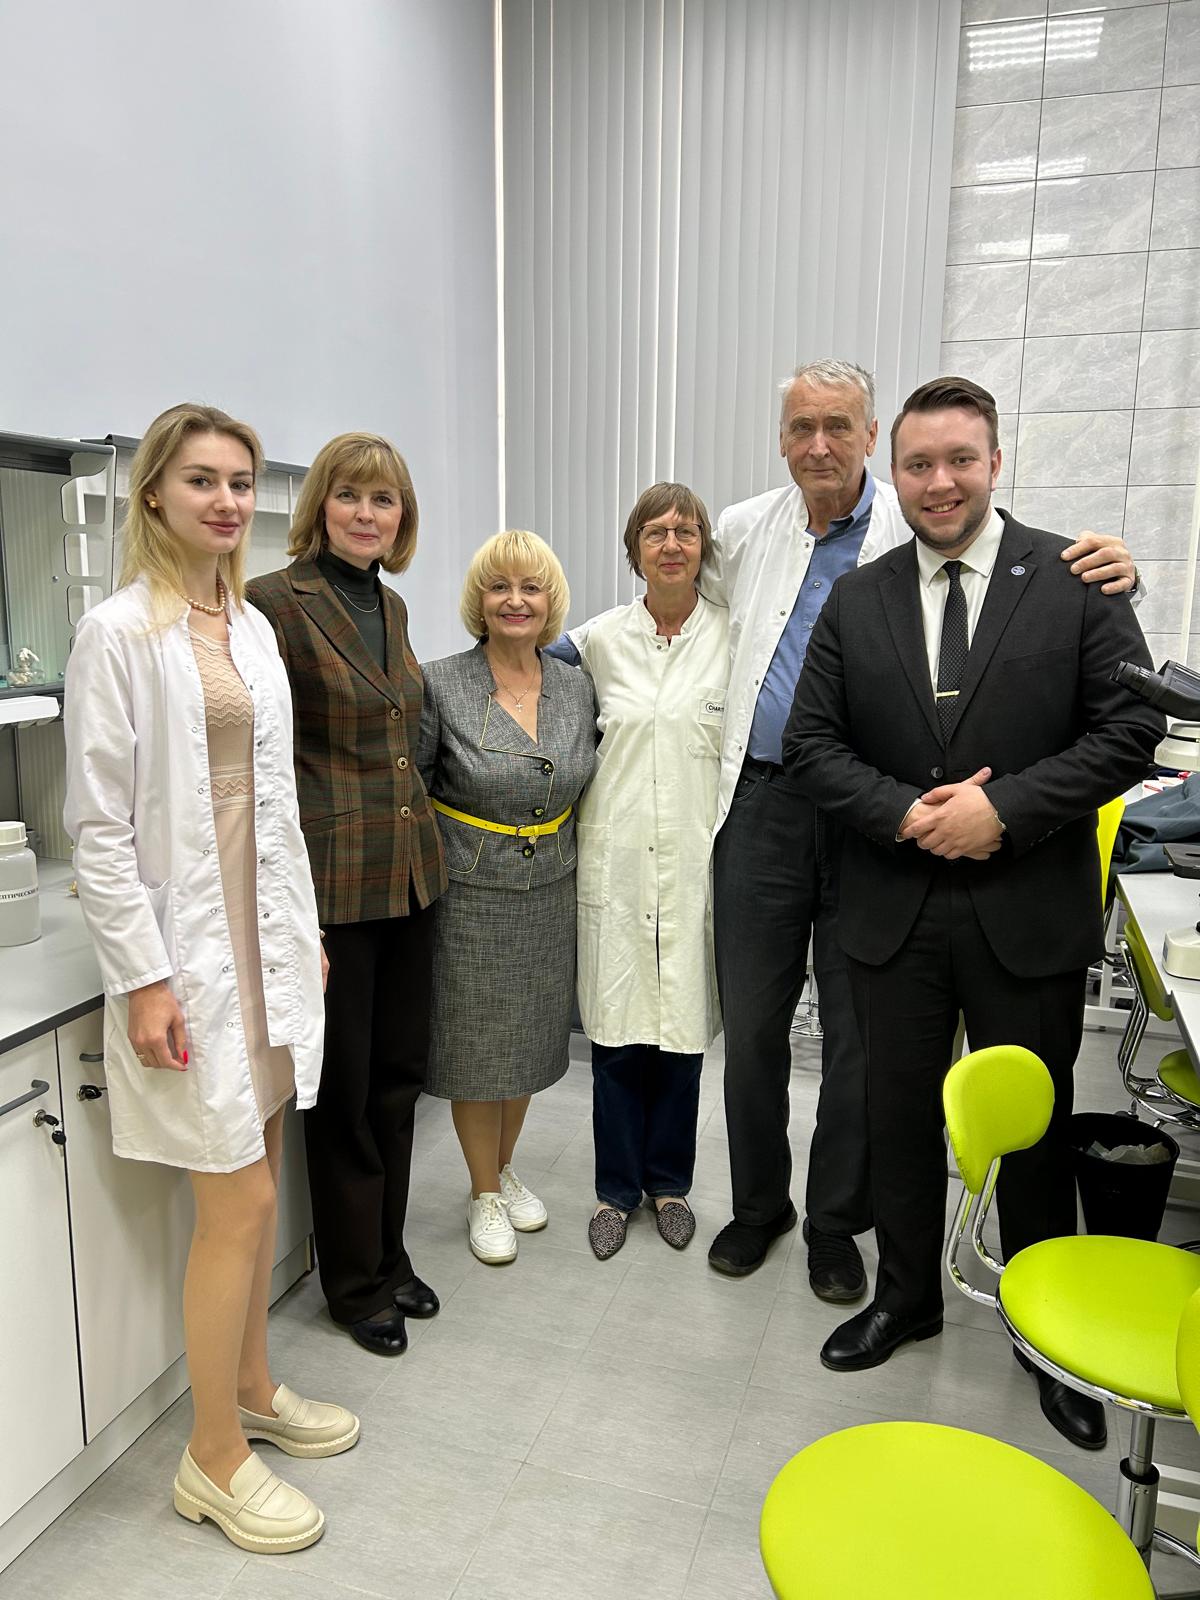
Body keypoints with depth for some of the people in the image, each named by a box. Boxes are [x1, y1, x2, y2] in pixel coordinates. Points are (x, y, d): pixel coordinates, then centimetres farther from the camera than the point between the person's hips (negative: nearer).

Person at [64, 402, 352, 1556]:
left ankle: (251, 1388, 37)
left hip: (266, 935, 7)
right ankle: (214, 1460, 21)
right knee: (240, 1200, 0)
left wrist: (302, 930, 15)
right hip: (185, 942, -7)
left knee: (255, 1179, 17)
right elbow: (98, 823, -13)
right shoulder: (119, 631, -11)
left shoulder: (252, 626, 10)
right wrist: (142, 975, -15)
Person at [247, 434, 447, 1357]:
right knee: (345, 1084, 7)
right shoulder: (276, 603, -11)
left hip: (410, 870, 7)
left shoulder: (391, 604, 11)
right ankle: (356, 1281, 28)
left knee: (400, 1070, 16)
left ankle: (388, 1253, 35)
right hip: (331, 879, -7)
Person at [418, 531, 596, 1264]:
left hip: (550, 894, 4)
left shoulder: (578, 688, 0)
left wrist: (568, 858, 9)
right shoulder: (440, 686, -12)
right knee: (476, 1044, 9)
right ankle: (485, 1194, 31)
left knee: (530, 1037, 17)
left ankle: (505, 1169, 41)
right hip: (470, 895, -4)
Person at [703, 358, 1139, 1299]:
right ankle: (758, 1204, 34)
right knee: (751, 1023, 12)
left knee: (858, 1035, 9)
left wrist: (1110, 575, -23)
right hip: (761, 810, 3)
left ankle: (837, 1223, 30)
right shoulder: (744, 532, 8)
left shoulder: (918, 532, -3)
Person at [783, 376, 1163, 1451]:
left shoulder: (1076, 581, -3)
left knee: (1035, 1131, 14)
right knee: (901, 1119, 16)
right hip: (895, 911, 2)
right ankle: (907, 1296, 40)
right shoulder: (856, 601, 3)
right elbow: (812, 745, 1)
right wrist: (905, 814, -14)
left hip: (1030, 914, -2)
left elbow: (1131, 728, -7)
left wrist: (1004, 809, -17)